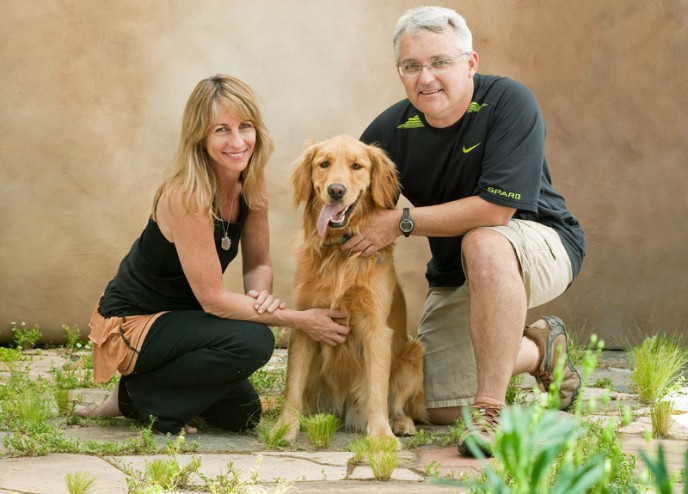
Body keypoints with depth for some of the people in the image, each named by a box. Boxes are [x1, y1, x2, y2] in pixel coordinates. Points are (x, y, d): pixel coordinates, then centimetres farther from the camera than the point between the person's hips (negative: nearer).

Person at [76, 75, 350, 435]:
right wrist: (300, 320, -22)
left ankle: (131, 401, 23)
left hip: (177, 319, 8)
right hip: (130, 324, -8)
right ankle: (142, 396, -7)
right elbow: (212, 298, -25)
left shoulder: (250, 186, -5)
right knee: (253, 341, -28)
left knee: (243, 415, 9)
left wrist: (262, 295, -19)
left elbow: (258, 263, 6)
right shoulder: (186, 198, -29)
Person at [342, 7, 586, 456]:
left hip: (539, 245, -5)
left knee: (483, 243, -40)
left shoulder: (509, 102, -23)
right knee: (444, 408, 0)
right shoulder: (389, 131, -9)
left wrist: (403, 222, -26)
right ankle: (538, 348, 27)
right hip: (453, 276, 6)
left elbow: (495, 210, -30)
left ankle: (490, 408, -31)